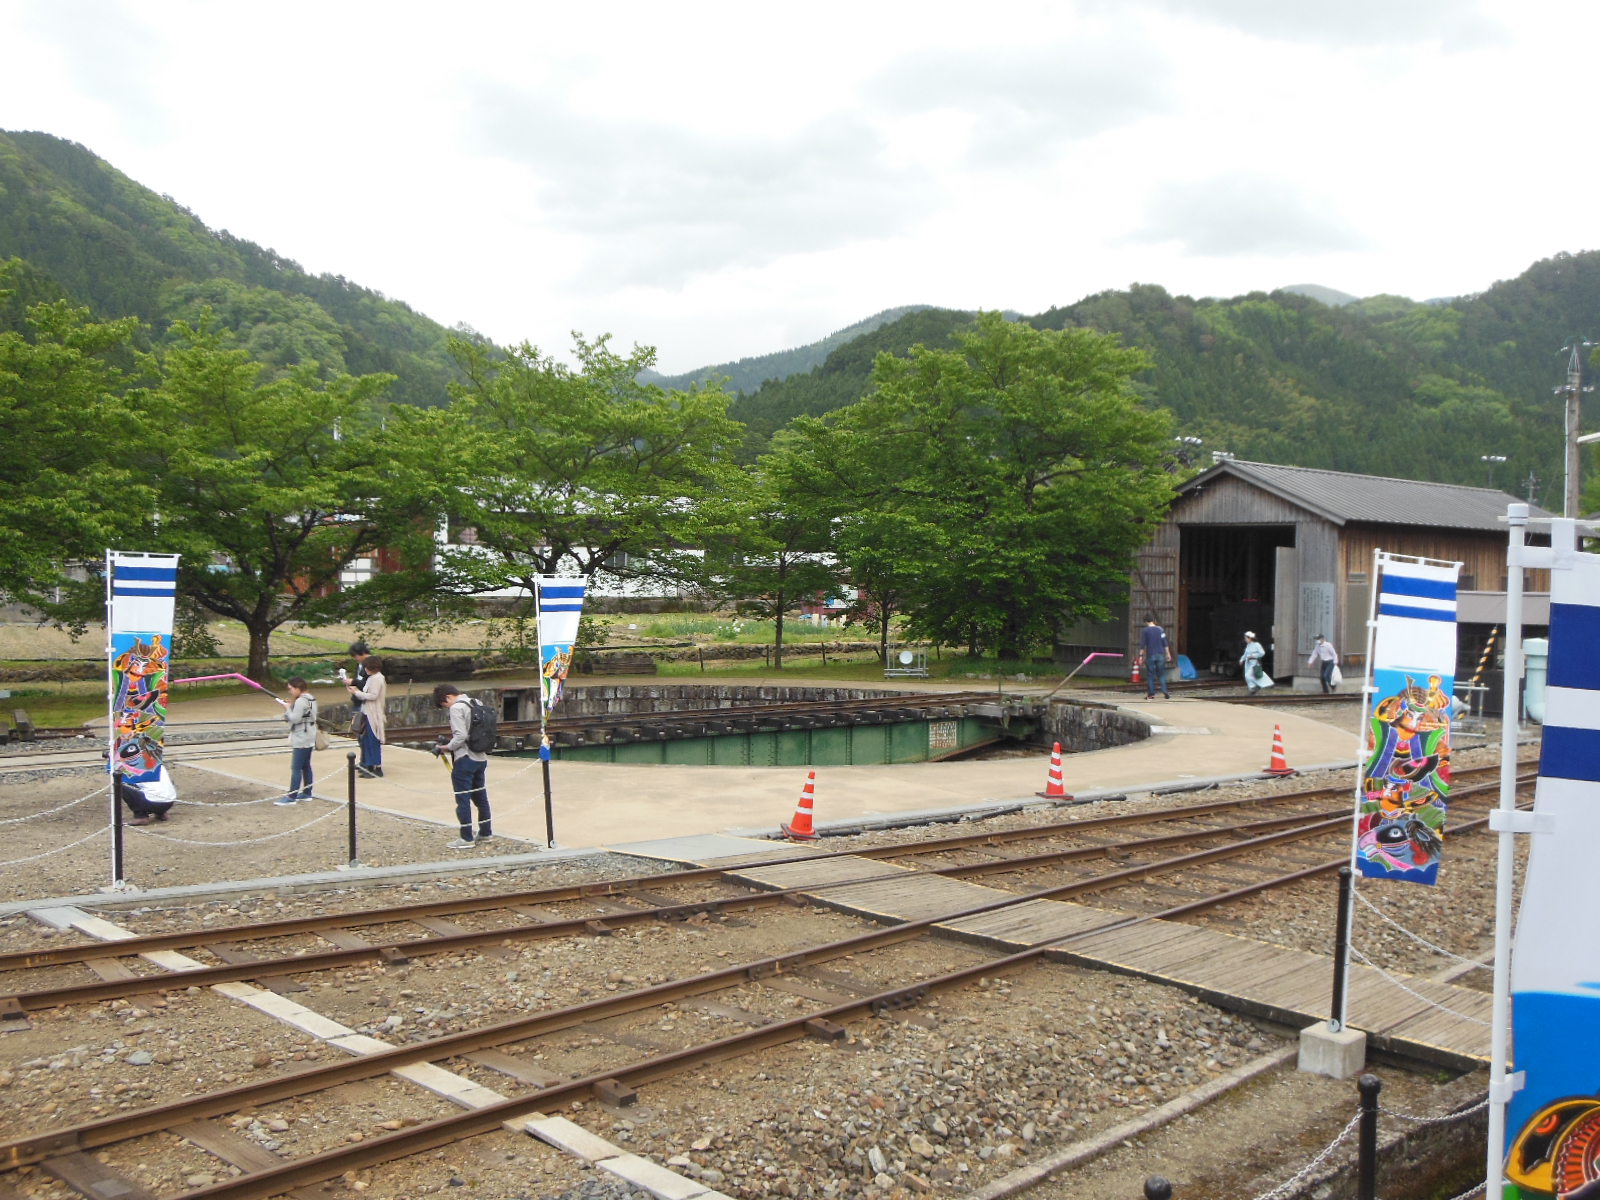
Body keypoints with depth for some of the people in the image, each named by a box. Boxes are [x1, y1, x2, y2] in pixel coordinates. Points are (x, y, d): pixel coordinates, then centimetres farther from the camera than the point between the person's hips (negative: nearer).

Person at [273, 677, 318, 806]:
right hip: (309, 738, 10)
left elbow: (294, 719, -22)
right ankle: (306, 793, 21)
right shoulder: (311, 699, 13)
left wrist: (287, 708, -8)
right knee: (306, 766, 15)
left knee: (296, 768, -9)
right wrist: (291, 706, 6)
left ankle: (292, 796, -9)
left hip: (301, 739, -10)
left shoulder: (300, 701, -17)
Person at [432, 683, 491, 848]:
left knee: (463, 799, -1)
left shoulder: (456, 708, -13)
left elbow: (461, 736, -21)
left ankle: (466, 838, 2)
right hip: (481, 758, 8)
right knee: (480, 796, 17)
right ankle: (486, 832, 25)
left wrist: (447, 747, -5)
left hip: (465, 760, -8)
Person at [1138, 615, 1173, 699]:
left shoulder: (1144, 631, -4)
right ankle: (1165, 692, -3)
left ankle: (1150, 694, 4)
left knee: (1150, 675, 3)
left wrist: (1141, 655, -2)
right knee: (1161, 674, 7)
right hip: (1160, 655, 2)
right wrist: (1168, 654, 10)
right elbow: (1165, 643, 4)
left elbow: (1142, 645, -6)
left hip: (1150, 655, -2)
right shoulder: (1160, 629, 3)